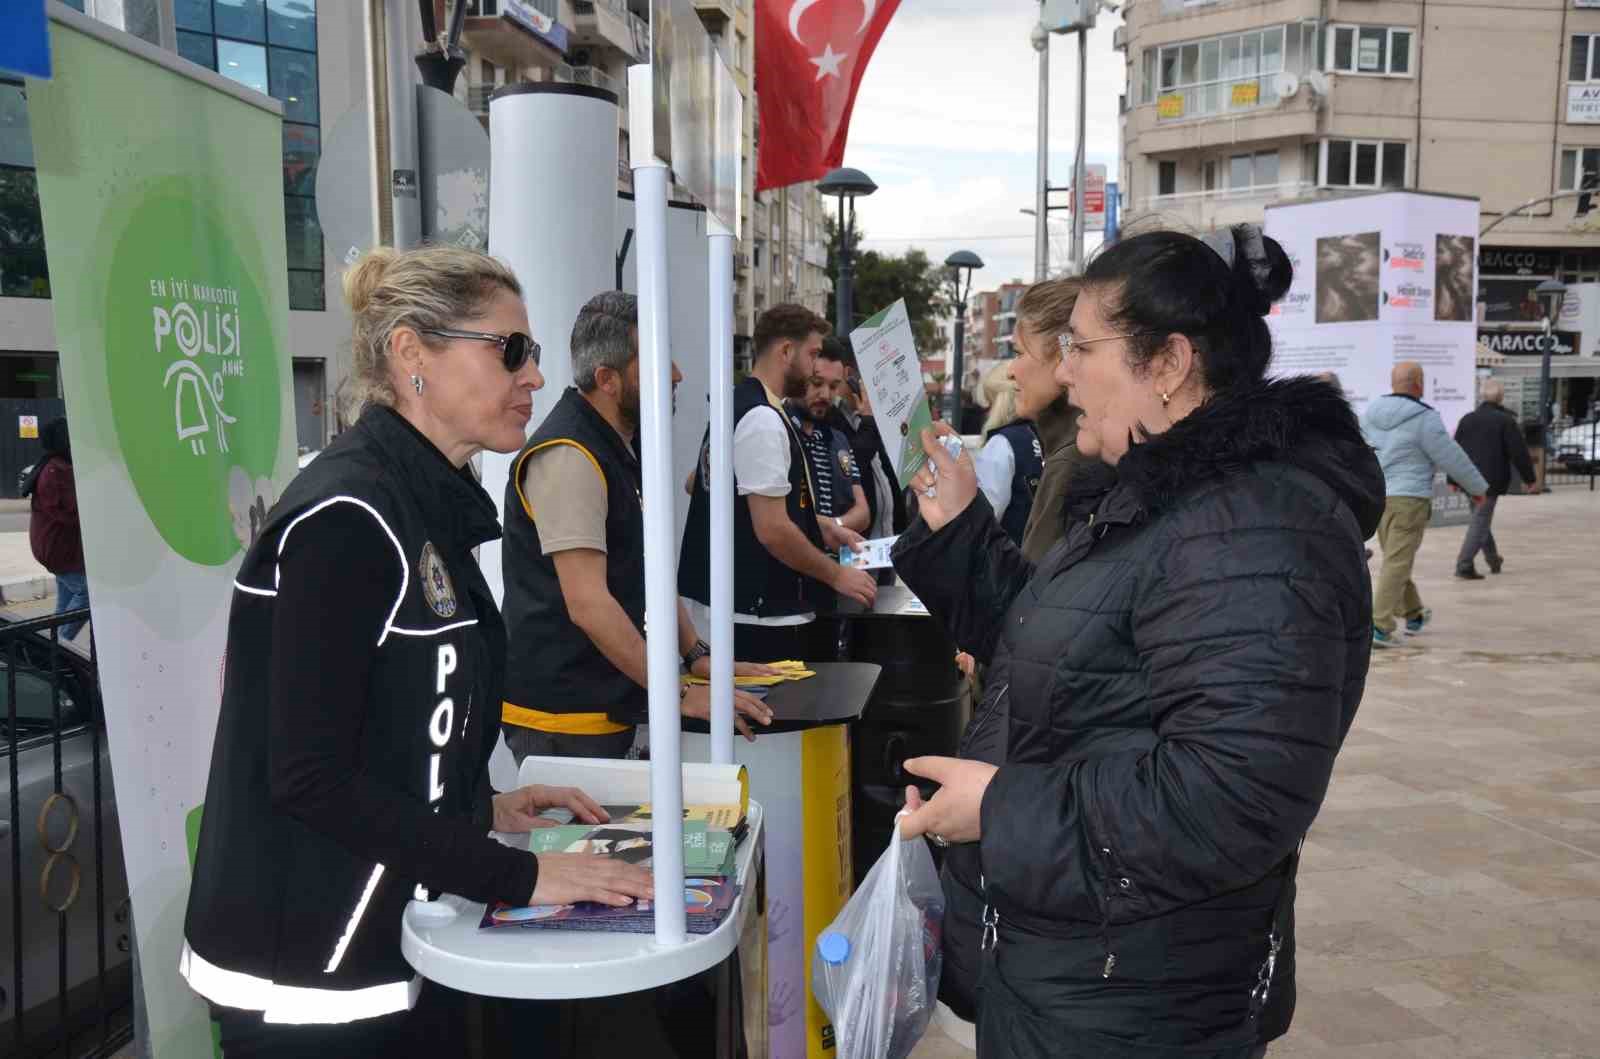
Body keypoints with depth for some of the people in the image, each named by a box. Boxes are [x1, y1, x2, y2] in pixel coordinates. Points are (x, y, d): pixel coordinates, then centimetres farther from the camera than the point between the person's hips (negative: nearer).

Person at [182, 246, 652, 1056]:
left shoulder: (428, 502, 9)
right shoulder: (347, 515, -20)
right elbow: (310, 777, -23)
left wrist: (482, 808, 5)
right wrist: (517, 876, -21)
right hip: (308, 979, -8)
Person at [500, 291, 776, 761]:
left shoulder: (623, 448, 12)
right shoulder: (568, 456, -19)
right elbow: (588, 603, -24)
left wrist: (697, 654, 10)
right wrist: (680, 695, -21)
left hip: (609, 709, 9)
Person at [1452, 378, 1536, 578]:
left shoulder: (1467, 418, 9)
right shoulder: (1506, 420, -8)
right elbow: (1519, 453, -10)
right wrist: (1529, 479, 0)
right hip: (1491, 480, -6)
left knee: (1481, 518, 21)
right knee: (1480, 522, -5)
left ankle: (1493, 559, 32)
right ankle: (1464, 566, -12)